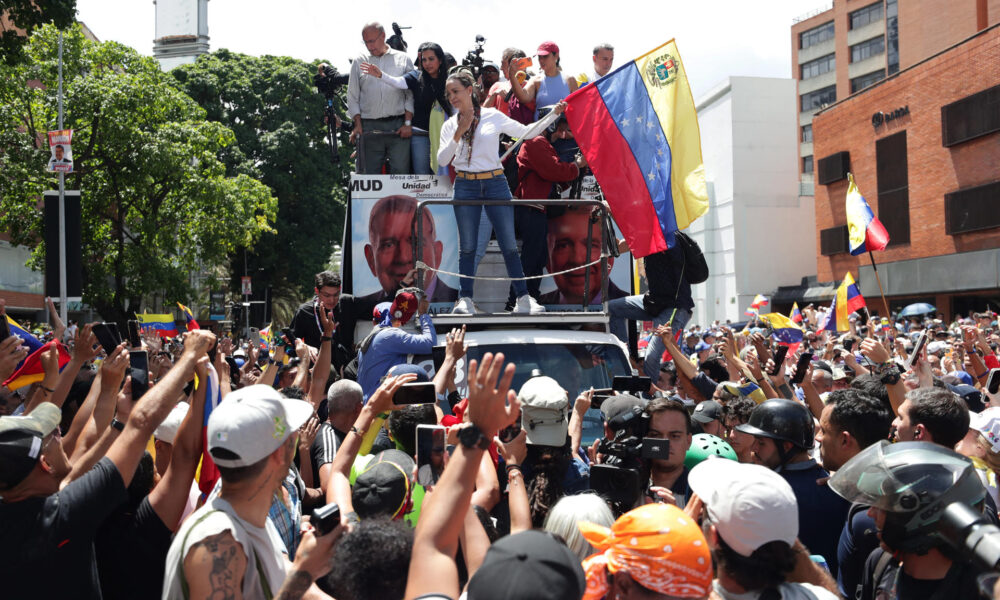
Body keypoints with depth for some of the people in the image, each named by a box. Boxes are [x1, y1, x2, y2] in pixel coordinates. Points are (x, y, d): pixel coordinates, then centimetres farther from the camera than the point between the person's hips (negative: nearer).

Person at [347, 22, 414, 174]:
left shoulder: (403, 60, 11)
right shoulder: (359, 62, 15)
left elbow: (411, 94, 7)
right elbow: (353, 97, 14)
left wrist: (407, 123, -3)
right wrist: (357, 125, 1)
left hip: (398, 127, -1)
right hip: (369, 127, 1)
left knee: (400, 171, -7)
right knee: (369, 172, 0)